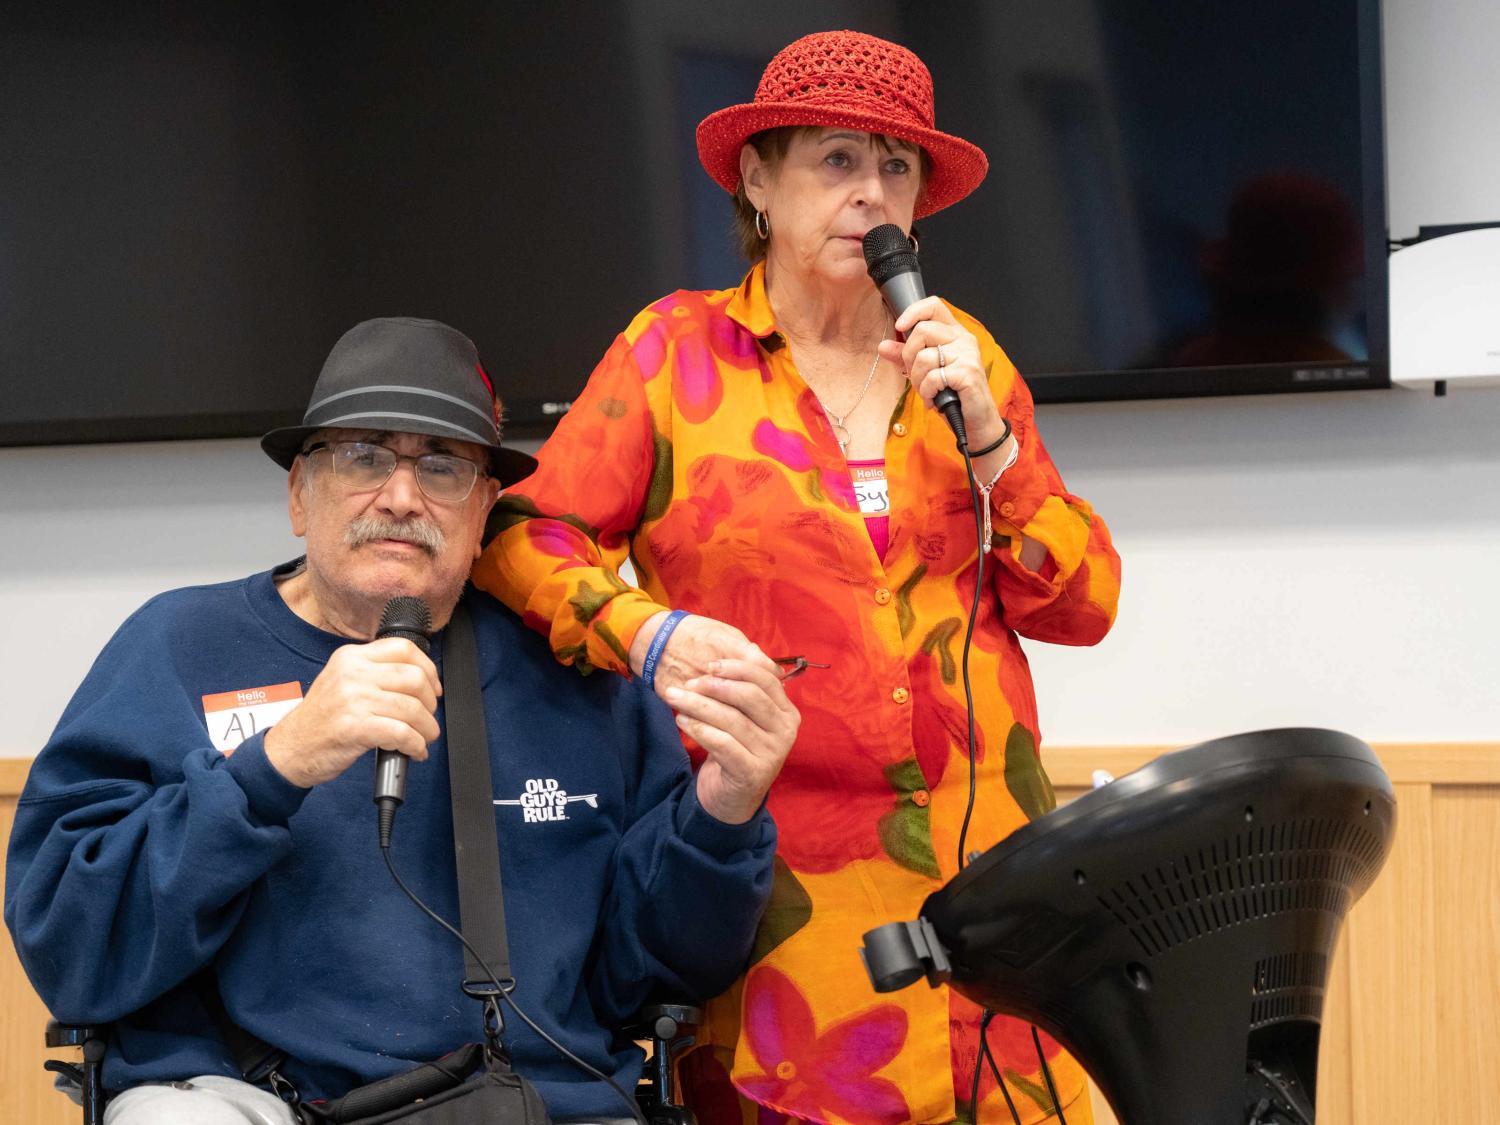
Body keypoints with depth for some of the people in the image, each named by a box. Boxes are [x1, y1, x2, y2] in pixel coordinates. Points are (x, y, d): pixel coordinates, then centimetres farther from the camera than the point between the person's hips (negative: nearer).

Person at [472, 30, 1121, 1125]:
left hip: (985, 860, 3)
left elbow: (1081, 604, 9)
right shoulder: (677, 350, 4)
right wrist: (649, 632, -14)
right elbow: (525, 540, 3)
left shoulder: (965, 355, 13)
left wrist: (985, 433, -3)